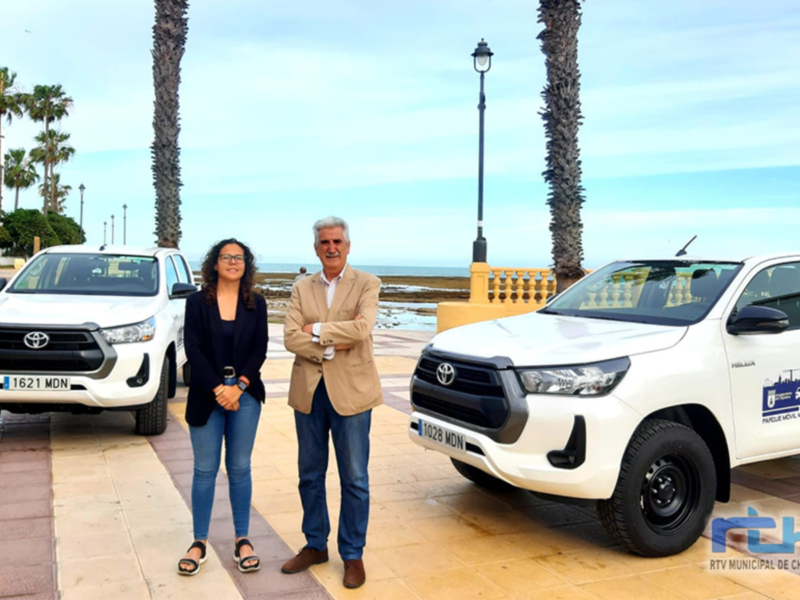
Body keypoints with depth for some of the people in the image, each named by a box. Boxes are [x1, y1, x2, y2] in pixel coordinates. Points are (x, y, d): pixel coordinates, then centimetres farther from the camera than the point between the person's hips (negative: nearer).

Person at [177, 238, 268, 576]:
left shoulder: (256, 304, 5)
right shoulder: (197, 302, 2)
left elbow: (260, 349, -1)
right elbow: (193, 349, -5)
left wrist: (238, 386, -13)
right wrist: (218, 389, -14)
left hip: (245, 394, 1)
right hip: (207, 394, -1)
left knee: (239, 468, 7)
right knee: (205, 469, 4)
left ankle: (242, 540, 16)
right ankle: (199, 542, 14)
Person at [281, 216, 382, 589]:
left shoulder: (366, 284, -2)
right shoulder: (301, 289, 7)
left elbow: (362, 328, -19)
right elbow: (290, 338, -5)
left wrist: (317, 329, -11)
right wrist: (331, 348, -16)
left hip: (350, 391, -3)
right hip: (309, 391, 4)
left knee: (354, 479, 5)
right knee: (310, 475, 14)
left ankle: (353, 554, 19)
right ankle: (315, 545, 30)